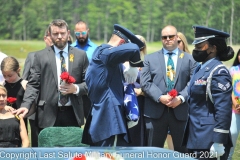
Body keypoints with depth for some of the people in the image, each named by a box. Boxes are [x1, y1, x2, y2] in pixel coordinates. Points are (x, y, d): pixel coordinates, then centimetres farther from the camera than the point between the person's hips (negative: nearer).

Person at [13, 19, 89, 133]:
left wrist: (76, 88, -10)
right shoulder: (40, 56, 6)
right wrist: (26, 105, -12)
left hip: (73, 115, 1)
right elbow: (33, 84, 2)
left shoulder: (80, 55, 9)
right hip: (48, 115, -1)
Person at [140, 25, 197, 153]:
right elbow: (145, 82, 0)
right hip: (155, 111, 0)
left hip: (180, 111, 0)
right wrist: (160, 97, -14)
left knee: (182, 151, 4)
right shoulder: (150, 59, 12)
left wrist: (181, 98, -15)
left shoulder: (189, 59, 11)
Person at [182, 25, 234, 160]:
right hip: (196, 138, 9)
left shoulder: (218, 72, -15)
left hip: (209, 142, -9)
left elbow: (224, 110, -20)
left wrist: (218, 143, -22)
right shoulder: (201, 68, 13)